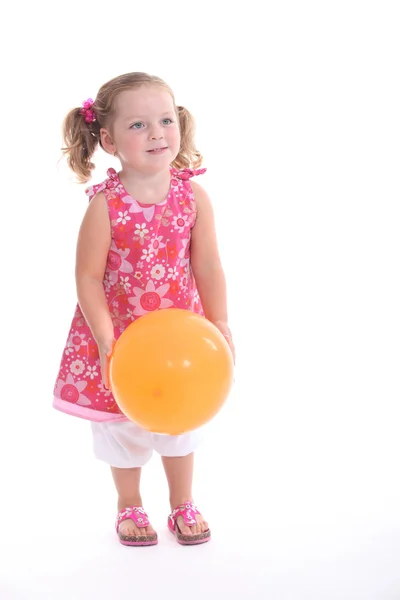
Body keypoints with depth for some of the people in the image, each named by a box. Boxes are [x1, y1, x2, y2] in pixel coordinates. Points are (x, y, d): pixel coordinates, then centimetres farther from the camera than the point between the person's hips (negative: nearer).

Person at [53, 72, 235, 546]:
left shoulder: (194, 197, -12)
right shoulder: (105, 205, -20)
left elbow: (207, 268, -5)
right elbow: (88, 278, -16)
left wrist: (219, 328, -5)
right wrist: (107, 342, -20)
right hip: (119, 337, -2)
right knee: (123, 428, 16)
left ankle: (183, 505, 42)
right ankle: (129, 507, 41)